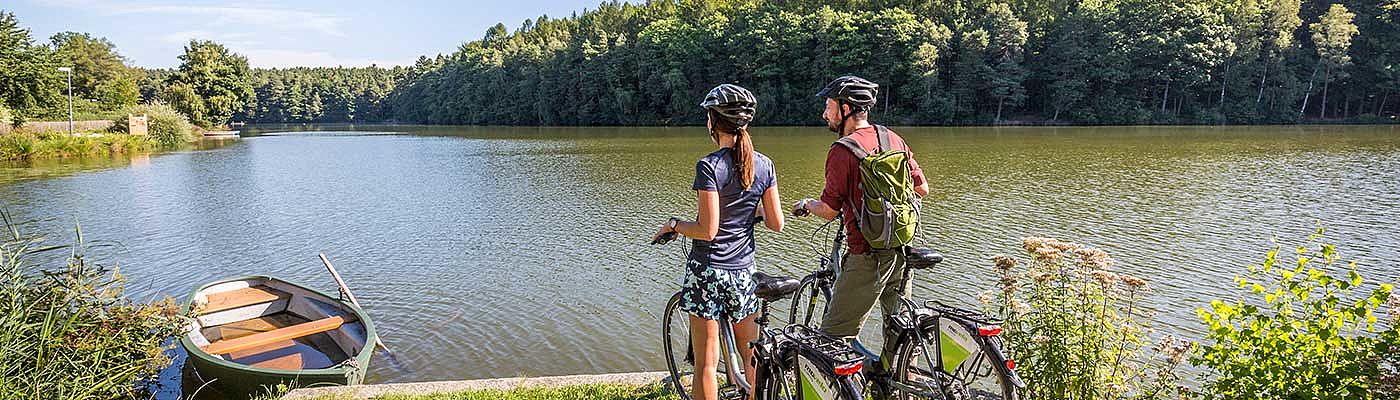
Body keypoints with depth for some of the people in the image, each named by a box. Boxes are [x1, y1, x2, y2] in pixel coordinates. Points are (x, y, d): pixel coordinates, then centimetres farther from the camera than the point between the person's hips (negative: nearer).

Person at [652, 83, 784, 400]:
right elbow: (776, 224, 3)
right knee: (752, 356, 18)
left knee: (706, 363, 4)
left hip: (707, 270, -5)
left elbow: (708, 230, -18)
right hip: (743, 271, 5)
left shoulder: (709, 166, -15)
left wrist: (673, 225, -1)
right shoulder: (764, 165, 1)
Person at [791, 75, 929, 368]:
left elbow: (829, 211, -11)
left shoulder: (842, 151, -15)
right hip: (902, 250, 8)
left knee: (835, 336, -1)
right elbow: (922, 189, 10)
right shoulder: (893, 138, 5)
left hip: (867, 257, -8)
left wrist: (807, 204, 10)